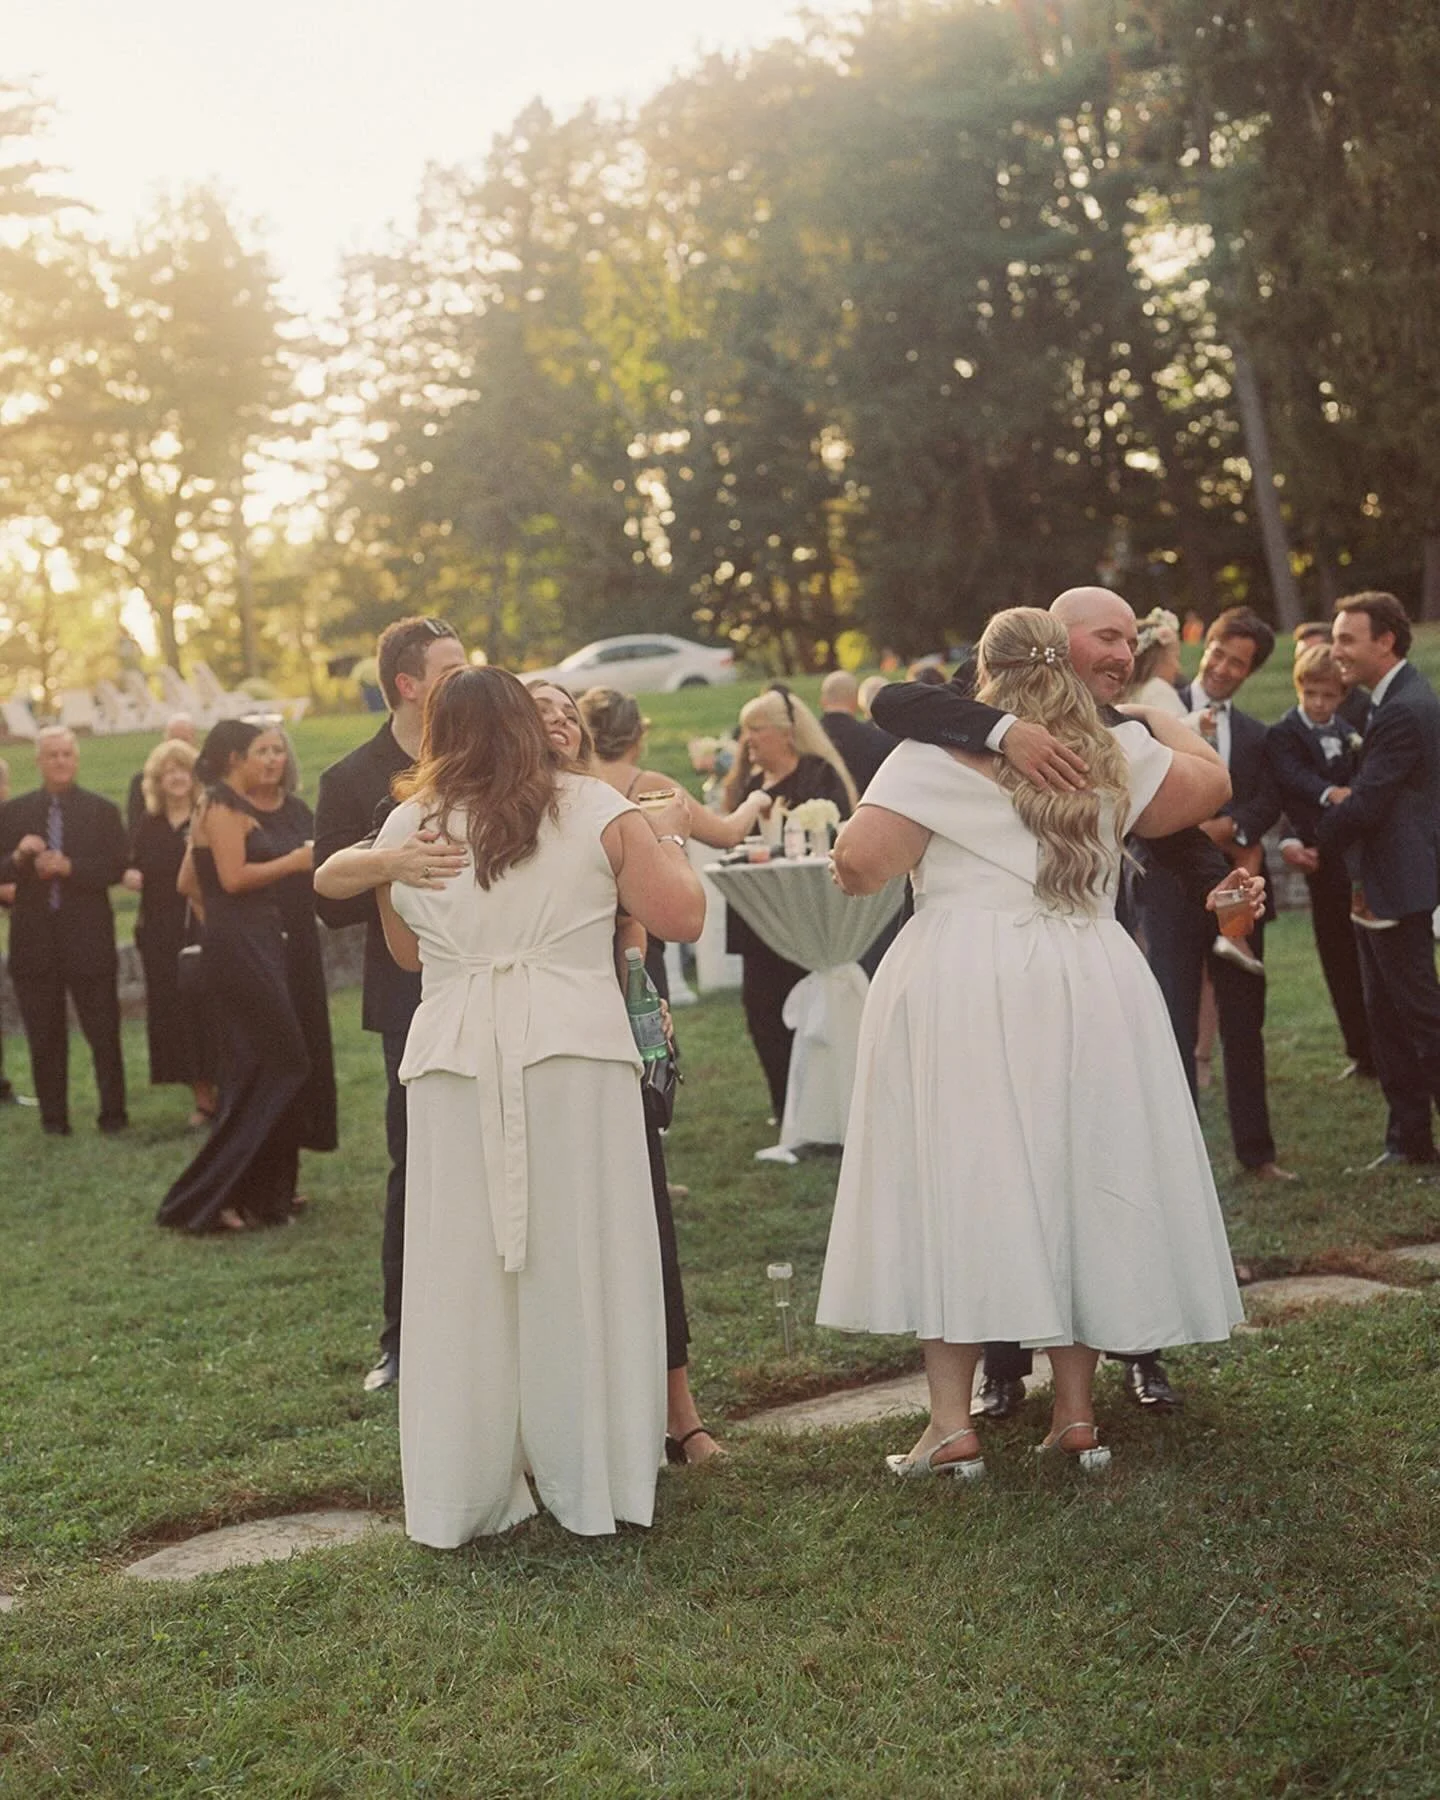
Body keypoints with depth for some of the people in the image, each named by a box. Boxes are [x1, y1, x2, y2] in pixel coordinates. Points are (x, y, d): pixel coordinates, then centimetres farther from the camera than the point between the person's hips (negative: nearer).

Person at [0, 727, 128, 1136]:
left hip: (88, 937, -2)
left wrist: (69, 867, -18)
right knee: (45, 1037, 8)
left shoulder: (102, 811, 2)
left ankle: (113, 1113, 13)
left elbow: (116, 868, -6)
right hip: (34, 939, 2)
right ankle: (54, 1116, 16)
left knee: (104, 1033, 2)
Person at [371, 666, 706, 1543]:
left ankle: (465, 1497, 16)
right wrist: (670, 837, 19)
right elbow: (682, 916, 2)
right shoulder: (598, 809, 2)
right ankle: (594, 1482, 16)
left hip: (455, 1064, 1)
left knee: (466, 1277, 8)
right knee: (582, 1270, 8)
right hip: (576, 1055, -1)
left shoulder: (406, 828, 8)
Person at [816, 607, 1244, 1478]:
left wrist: (858, 867, 11)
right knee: (1075, 1186, 11)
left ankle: (952, 1422, 2)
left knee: (958, 1188, 1)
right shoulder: (1115, 754, 9)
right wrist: (1157, 715, 38)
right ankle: (1077, 1412, 16)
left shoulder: (940, 751, -4)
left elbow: (857, 862, -12)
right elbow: (1213, 781, 24)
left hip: (961, 990, -3)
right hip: (1092, 992, 4)